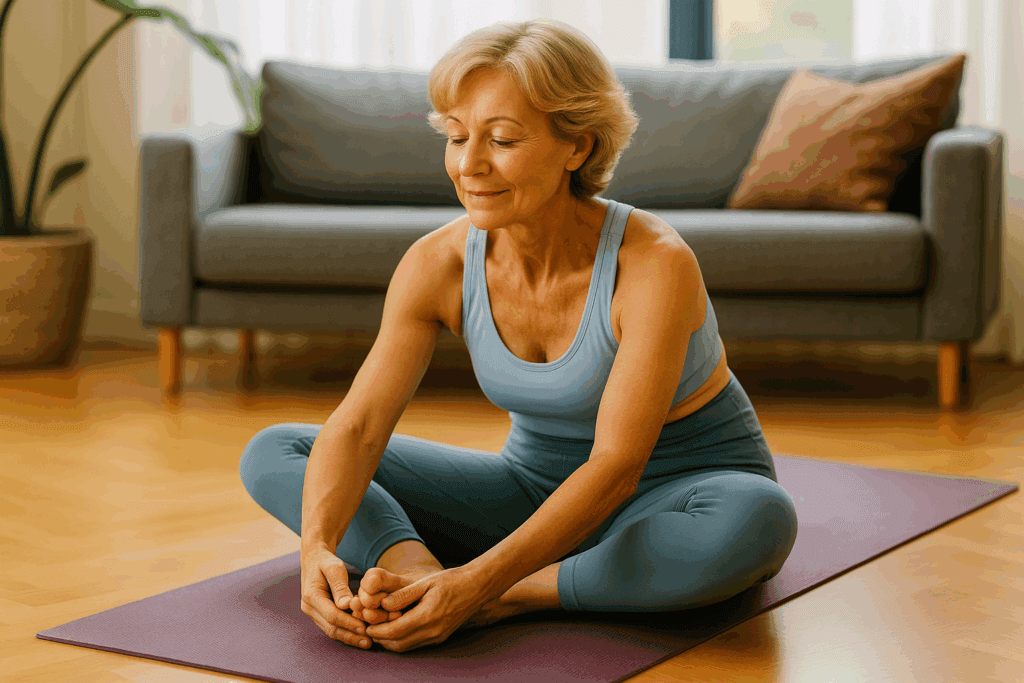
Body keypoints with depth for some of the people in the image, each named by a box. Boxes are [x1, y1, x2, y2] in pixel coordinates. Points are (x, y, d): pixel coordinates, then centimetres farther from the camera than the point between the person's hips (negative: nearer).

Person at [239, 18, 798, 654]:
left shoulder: (654, 263, -27)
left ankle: (502, 601, -30)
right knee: (272, 454, -8)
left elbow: (617, 465, -32)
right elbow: (356, 426, -20)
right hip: (536, 486, 4)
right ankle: (417, 572, -33)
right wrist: (319, 548, -40)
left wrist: (481, 583, -43)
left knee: (758, 520, -42)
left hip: (682, 490, -4)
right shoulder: (438, 263, -14)